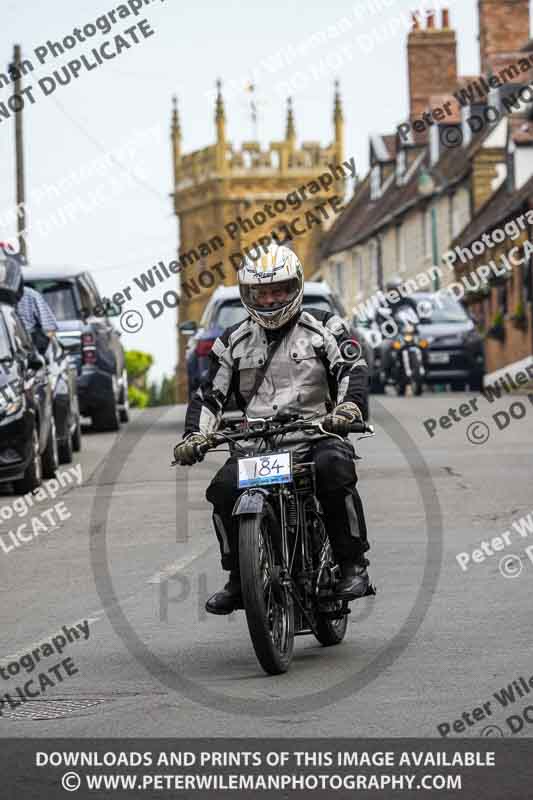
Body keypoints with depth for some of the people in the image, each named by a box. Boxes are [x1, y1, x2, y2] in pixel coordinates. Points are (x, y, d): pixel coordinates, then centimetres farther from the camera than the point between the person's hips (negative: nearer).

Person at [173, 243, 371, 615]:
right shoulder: (233, 341, 17)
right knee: (224, 488, -24)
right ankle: (238, 579, -7)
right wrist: (194, 436, -3)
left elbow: (354, 369, -7)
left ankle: (353, 564, -22)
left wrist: (350, 406, -28)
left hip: (317, 434, -3)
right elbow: (210, 395, 15)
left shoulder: (324, 327, 7)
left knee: (335, 469, -36)